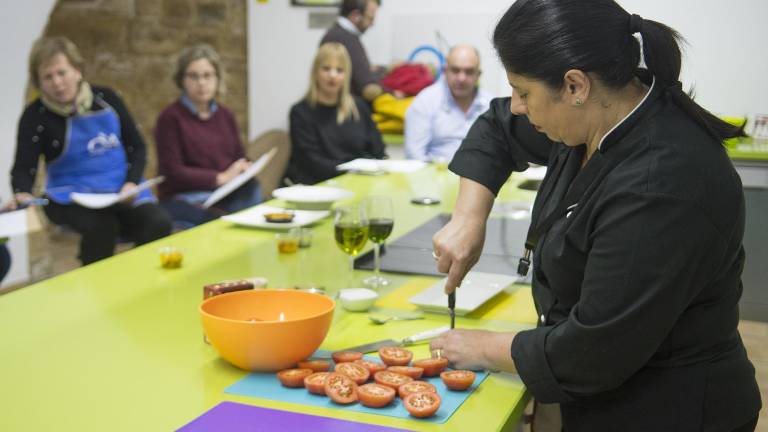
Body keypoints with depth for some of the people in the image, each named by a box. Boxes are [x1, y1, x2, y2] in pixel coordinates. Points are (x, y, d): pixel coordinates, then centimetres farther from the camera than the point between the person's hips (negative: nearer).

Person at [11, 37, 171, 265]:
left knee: (158, 224, -26)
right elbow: (24, 168, -7)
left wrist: (132, 183, -9)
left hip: (122, 191, 2)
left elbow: (136, 147, 9)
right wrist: (22, 194, -30)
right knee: (102, 226, -35)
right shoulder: (36, 116, -2)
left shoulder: (106, 99, 5)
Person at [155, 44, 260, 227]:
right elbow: (172, 172, -9)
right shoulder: (170, 118, -3)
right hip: (184, 201, -6)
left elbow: (240, 158, 20)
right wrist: (220, 178, -13)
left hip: (228, 195, 6)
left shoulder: (226, 115, 16)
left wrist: (246, 168, -4)